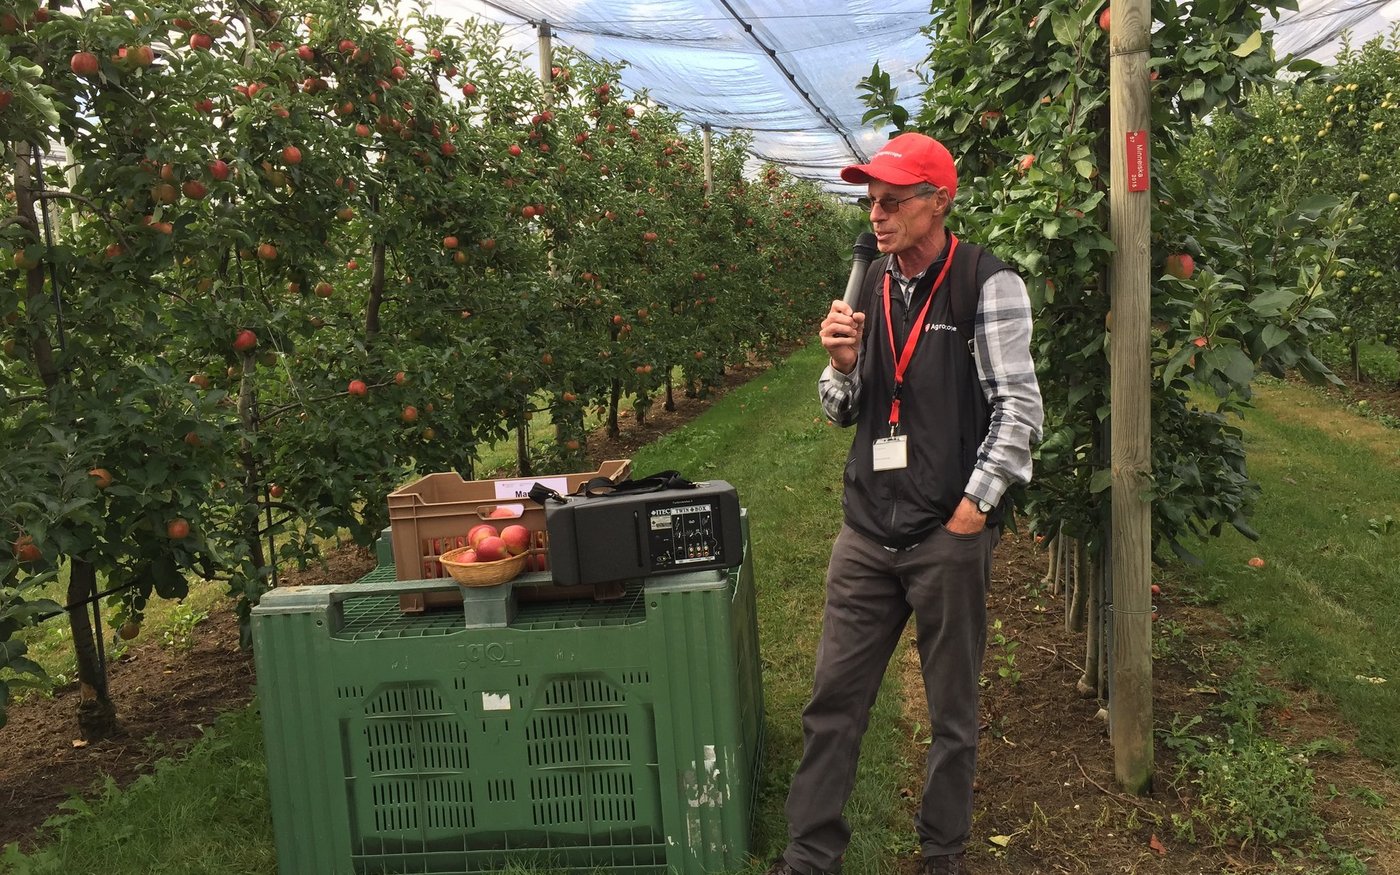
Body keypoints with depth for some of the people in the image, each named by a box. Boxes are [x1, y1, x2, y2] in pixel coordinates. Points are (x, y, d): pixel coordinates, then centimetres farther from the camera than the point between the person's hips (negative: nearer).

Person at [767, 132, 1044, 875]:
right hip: (867, 529, 5)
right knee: (832, 701, 8)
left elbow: (1018, 407, -10)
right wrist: (842, 363, -7)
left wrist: (974, 507, -13)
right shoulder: (871, 285, 9)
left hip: (950, 535, -5)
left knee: (952, 711, 11)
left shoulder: (988, 285, -8)